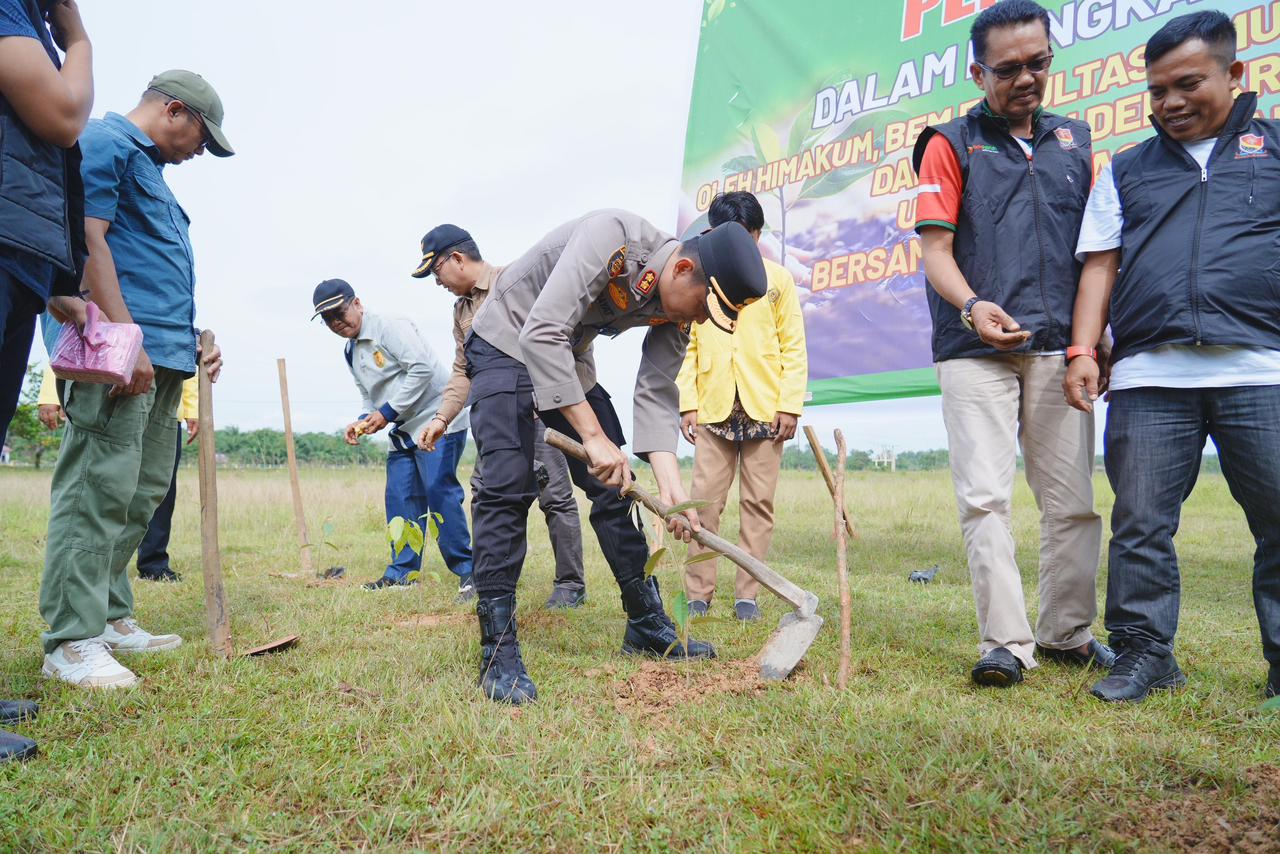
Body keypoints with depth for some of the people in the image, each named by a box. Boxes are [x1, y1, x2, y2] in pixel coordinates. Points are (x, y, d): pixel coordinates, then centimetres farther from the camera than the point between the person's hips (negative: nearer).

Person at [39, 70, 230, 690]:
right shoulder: (105, 142, 0)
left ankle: (111, 618, 18)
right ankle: (72, 640, -7)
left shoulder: (150, 168, 29)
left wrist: (191, 340, 20)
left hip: (163, 357, 10)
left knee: (140, 495, 10)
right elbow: (89, 239, -14)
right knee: (100, 487, -11)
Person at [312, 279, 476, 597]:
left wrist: (387, 412, -18)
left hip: (435, 418, -9)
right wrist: (363, 422, -2)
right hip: (402, 430, 9)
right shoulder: (351, 352, 17)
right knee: (399, 499, 6)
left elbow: (422, 369, -22)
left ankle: (467, 572, -8)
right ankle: (403, 572, 16)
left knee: (439, 492, -14)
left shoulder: (391, 327, -11)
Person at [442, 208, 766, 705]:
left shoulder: (677, 309, -10)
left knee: (614, 487, 5)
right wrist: (593, 435, -38)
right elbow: (542, 334, -38)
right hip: (508, 346, -7)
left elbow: (656, 397, -11)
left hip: (570, 361, 7)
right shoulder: (611, 238, -33)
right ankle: (498, 654, -10)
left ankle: (646, 626, 17)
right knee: (507, 488, -18)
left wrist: (672, 488, -23)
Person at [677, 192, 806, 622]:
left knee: (758, 503, 4)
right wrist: (687, 403, -3)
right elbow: (687, 346, 5)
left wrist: (790, 404, -4)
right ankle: (698, 593, 9)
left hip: (765, 410, 0)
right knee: (705, 500, 0)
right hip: (713, 410, 0)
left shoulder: (778, 279, 6)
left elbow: (794, 347, 4)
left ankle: (747, 594, 13)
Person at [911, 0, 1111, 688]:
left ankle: (1066, 632, 19)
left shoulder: (1074, 141, 19)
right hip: (976, 351, -4)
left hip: (1059, 349, 4)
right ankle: (1006, 642, -4)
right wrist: (972, 306, -21)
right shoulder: (951, 144, 7)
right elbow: (936, 250, -2)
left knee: (1072, 498, 5)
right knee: (985, 496, -9)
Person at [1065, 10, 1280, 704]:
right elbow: (1099, 266, 13)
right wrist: (1082, 350, 0)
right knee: (1140, 524, 2)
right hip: (1149, 379, 1)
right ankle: (1144, 652, 13)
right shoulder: (1126, 171, 20)